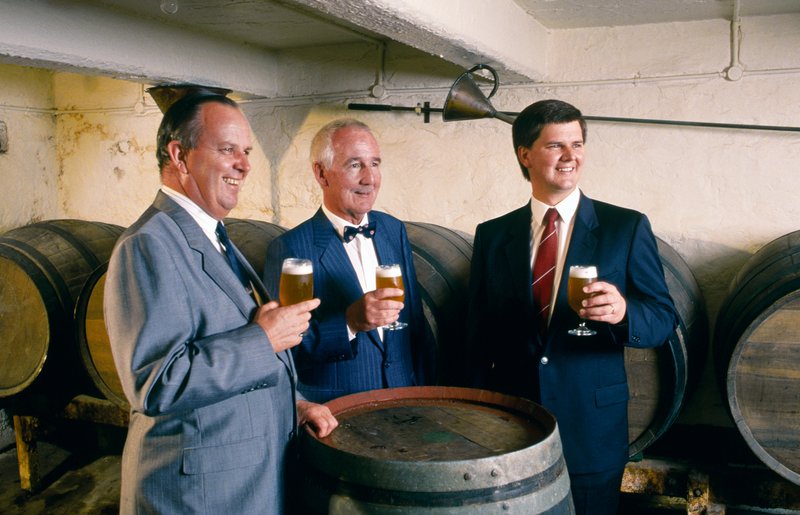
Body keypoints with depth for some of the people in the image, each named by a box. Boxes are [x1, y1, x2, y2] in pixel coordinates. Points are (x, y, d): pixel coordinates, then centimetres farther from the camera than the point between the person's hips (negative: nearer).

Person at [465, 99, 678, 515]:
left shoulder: (627, 228, -3)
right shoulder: (492, 235, 3)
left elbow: (664, 318, -2)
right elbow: (478, 336, 7)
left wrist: (624, 312, -24)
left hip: (592, 433, -1)